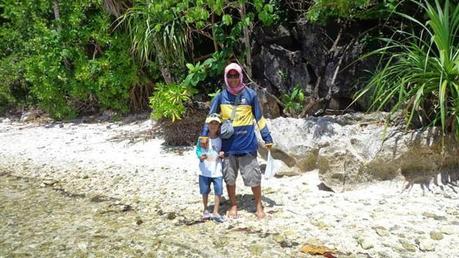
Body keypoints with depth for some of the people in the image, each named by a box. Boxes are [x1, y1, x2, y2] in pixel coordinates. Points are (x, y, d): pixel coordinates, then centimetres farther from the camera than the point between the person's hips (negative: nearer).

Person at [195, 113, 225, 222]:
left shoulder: (220, 139, 0)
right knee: (205, 191, 11)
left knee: (218, 191, -2)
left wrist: (222, 154, -10)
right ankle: (205, 210, 31)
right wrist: (200, 156, -21)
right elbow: (197, 149, -2)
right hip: (204, 170, -1)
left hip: (217, 170, 1)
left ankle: (215, 212, 12)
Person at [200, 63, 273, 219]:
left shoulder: (250, 94, -1)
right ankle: (233, 206, 28)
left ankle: (259, 206, 22)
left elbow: (259, 118, 5)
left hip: (247, 144, -2)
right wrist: (204, 134, -11)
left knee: (253, 176, 4)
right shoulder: (221, 96, 2)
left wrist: (267, 138, 3)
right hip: (228, 145, 2)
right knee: (229, 177, 10)